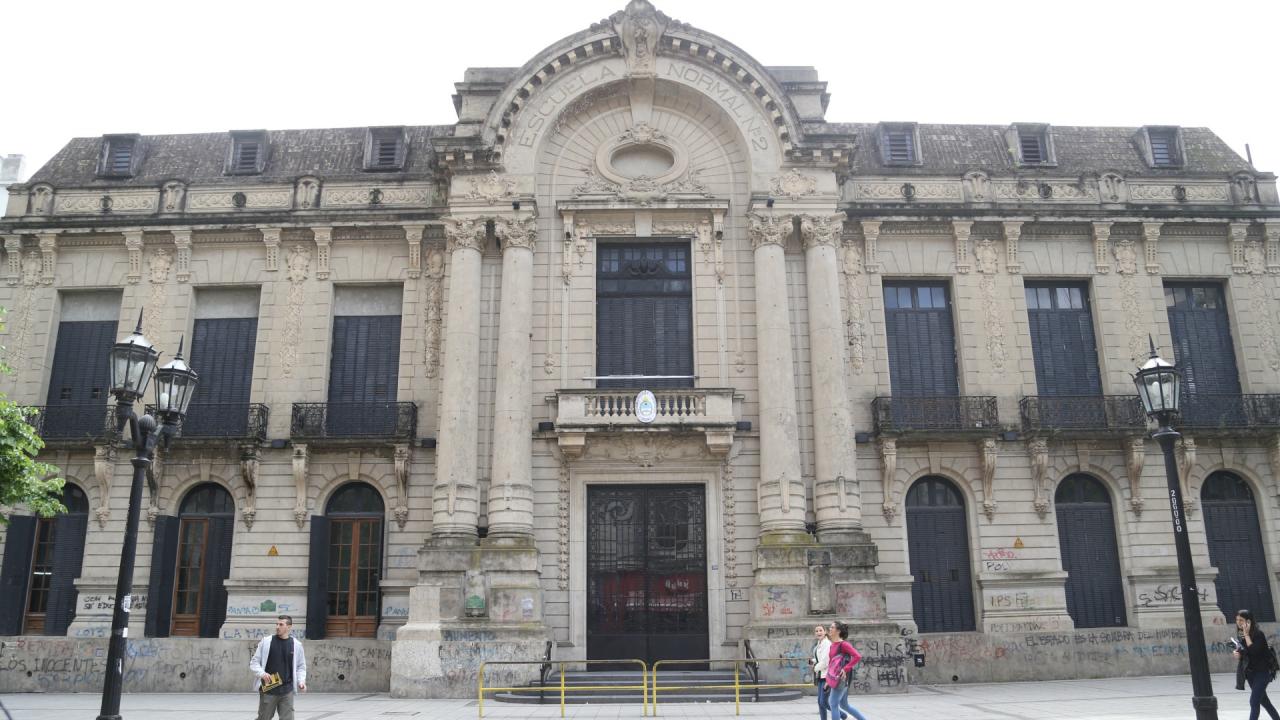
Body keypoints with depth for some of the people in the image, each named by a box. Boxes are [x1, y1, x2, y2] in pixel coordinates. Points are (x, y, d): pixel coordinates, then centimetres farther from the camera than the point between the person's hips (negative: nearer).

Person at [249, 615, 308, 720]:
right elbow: (254, 662, 3)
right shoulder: (266, 641, -1)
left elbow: (301, 667, 11)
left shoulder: (296, 645, 2)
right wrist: (262, 673, -15)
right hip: (268, 689, -1)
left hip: (287, 691, 1)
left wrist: (301, 681, -4)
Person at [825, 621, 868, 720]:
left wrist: (845, 669, -22)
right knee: (844, 705, 16)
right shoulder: (833, 645, 11)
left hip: (841, 678, -9)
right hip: (834, 678, 9)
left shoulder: (843, 644, -14)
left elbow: (857, 657, -22)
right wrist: (828, 680, 16)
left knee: (833, 703, -4)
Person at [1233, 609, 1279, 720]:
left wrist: (1247, 634, -23)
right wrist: (1237, 654, -7)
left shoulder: (1258, 634, -15)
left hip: (1262, 671, -8)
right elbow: (1242, 652, 15)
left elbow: (1254, 650, -28)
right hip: (1250, 672, 8)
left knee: (1254, 701, -13)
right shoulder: (1241, 636, 6)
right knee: (1263, 701, 18)